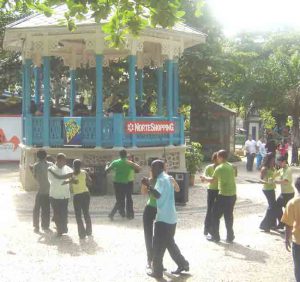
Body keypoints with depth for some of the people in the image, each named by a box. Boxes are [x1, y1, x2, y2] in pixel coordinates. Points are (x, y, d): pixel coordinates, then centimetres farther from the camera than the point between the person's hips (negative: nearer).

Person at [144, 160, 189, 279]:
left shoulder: (161, 179, -15)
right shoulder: (166, 178, 15)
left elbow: (157, 194, -31)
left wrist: (148, 185, -35)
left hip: (164, 218, -9)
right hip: (170, 217, 10)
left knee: (158, 246, 1)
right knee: (169, 243, 21)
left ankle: (157, 271, 9)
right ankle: (183, 264, 25)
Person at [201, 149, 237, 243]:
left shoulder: (219, 168, -12)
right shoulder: (231, 167, 6)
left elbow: (212, 180, -2)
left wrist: (204, 178, 17)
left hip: (223, 195, -6)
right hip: (233, 195, 6)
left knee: (215, 215, 8)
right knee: (229, 216, 14)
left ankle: (215, 236, 12)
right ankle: (230, 237, 16)